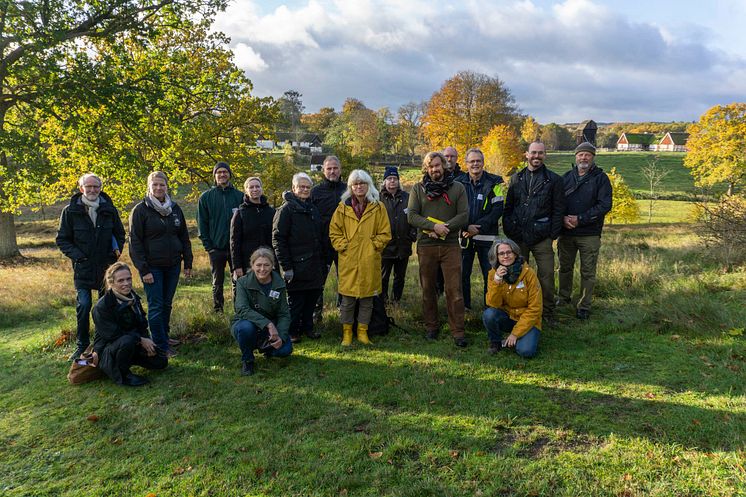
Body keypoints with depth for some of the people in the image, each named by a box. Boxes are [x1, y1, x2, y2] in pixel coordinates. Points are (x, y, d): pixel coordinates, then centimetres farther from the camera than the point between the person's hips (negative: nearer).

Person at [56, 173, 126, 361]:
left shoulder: (110, 210, 2)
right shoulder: (70, 211, -4)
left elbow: (120, 235, 13)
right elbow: (62, 239, 1)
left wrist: (116, 252, -1)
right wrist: (77, 255, -11)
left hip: (106, 267, 2)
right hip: (83, 268, -2)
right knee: (83, 306, -6)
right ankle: (82, 345, 9)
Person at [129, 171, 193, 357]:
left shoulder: (175, 208, 8)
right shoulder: (141, 210, -6)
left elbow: (184, 237, 12)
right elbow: (135, 242, -9)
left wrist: (188, 263, 7)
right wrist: (143, 270, -14)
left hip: (173, 265, 5)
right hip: (152, 267, -5)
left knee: (167, 303, 14)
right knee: (156, 306, -3)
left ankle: (165, 336, 29)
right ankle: (161, 346, 3)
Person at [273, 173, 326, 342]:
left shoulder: (313, 209, 15)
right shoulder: (286, 209, -8)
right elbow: (278, 239, -13)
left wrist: (323, 261, 16)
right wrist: (286, 266, -17)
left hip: (314, 266, 7)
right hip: (296, 266, -7)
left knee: (312, 298, 12)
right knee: (295, 301, 2)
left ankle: (307, 328, 26)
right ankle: (292, 331, 15)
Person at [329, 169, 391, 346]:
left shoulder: (378, 207, 4)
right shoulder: (343, 207, 5)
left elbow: (385, 233, 5)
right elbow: (334, 232, 8)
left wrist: (374, 245, -5)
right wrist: (343, 246, -3)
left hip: (370, 260, 0)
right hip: (348, 260, 0)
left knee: (367, 298, 7)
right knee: (347, 299, 3)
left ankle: (362, 332, 20)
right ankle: (347, 333, 16)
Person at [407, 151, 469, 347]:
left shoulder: (457, 188, 7)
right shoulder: (418, 188, 7)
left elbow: (463, 215, 0)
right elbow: (412, 215, -3)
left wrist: (445, 228, -15)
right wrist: (434, 226, -16)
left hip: (450, 245, -1)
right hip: (426, 246, 1)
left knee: (454, 290, -4)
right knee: (428, 289, 10)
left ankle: (458, 332, 2)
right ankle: (431, 327, 23)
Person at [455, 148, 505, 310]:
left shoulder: (494, 183, -2)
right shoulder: (458, 183, 3)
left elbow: (498, 209, -7)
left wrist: (479, 227, -16)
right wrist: (467, 227, -12)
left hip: (487, 236, -2)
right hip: (464, 235, 2)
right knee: (462, 274, 10)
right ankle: (463, 307, 24)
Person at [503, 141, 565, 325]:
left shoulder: (554, 180, 2)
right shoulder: (516, 178, 11)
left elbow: (558, 210, 1)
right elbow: (507, 207, 11)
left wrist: (553, 234, -5)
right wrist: (508, 229, 2)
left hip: (542, 238, -2)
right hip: (517, 236, 3)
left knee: (547, 275, -2)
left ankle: (548, 312, 14)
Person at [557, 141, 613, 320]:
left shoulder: (600, 178, -2)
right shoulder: (566, 177, 8)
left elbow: (605, 205, -11)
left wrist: (580, 219, -17)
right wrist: (563, 218, -13)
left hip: (589, 234, -3)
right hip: (566, 232, 3)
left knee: (588, 272, 3)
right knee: (565, 268, 14)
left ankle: (584, 306, 13)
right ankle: (563, 298, 31)